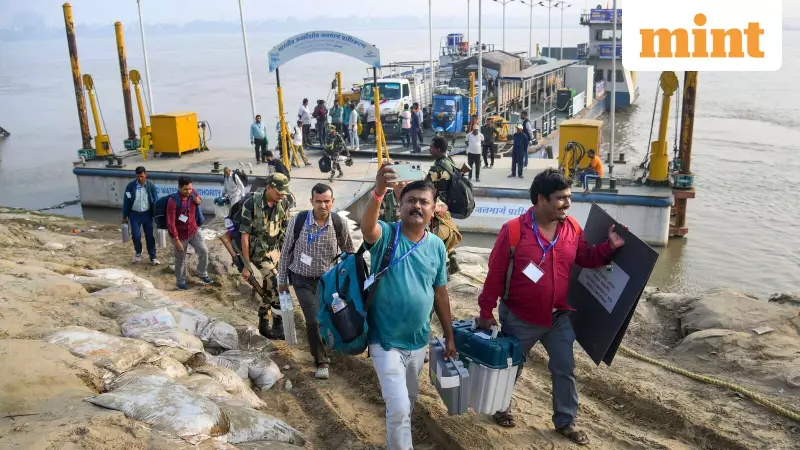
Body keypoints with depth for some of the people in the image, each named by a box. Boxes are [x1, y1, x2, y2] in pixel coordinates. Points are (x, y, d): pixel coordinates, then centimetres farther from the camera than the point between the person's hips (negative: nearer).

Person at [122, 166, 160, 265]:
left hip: (147, 214, 0)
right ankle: (138, 253, 26)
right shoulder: (130, 186, -8)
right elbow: (126, 201, -1)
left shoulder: (151, 186, -7)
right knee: (136, 236, -2)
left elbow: (155, 201, -2)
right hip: (134, 214, 0)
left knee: (150, 236, 5)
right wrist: (124, 216, 1)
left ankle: (153, 257, 15)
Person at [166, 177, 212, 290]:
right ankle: (180, 282, 31)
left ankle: (201, 274, 26)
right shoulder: (173, 201, -27)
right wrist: (176, 240, -22)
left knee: (204, 251, 2)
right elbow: (171, 223, -23)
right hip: (180, 234, -4)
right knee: (180, 260, 11)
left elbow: (198, 199, 16)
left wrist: (198, 202, -10)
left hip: (194, 230, 5)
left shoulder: (193, 193, -11)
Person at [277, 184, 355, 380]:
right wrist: (282, 280, 2)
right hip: (303, 280, -2)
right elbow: (286, 251, -4)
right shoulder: (298, 221, -17)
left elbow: (349, 253, 2)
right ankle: (322, 362, 11)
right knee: (313, 320, -8)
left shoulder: (339, 224, -14)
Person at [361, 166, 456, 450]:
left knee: (409, 400, 24)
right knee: (399, 407, -4)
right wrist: (378, 192, -58)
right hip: (387, 341, -5)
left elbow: (440, 294, 6)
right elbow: (367, 227, -40)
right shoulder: (386, 235, -15)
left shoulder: (437, 246, -2)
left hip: (419, 340, 5)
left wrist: (449, 337, 10)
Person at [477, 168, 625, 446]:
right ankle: (501, 407, 43)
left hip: (558, 317, 4)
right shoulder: (514, 230, -21)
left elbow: (585, 258, 9)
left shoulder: (572, 228, -6)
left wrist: (609, 247, -9)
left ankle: (565, 421, 32)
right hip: (519, 318, -4)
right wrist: (486, 312, -11)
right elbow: (495, 274, -16)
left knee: (565, 370, 12)